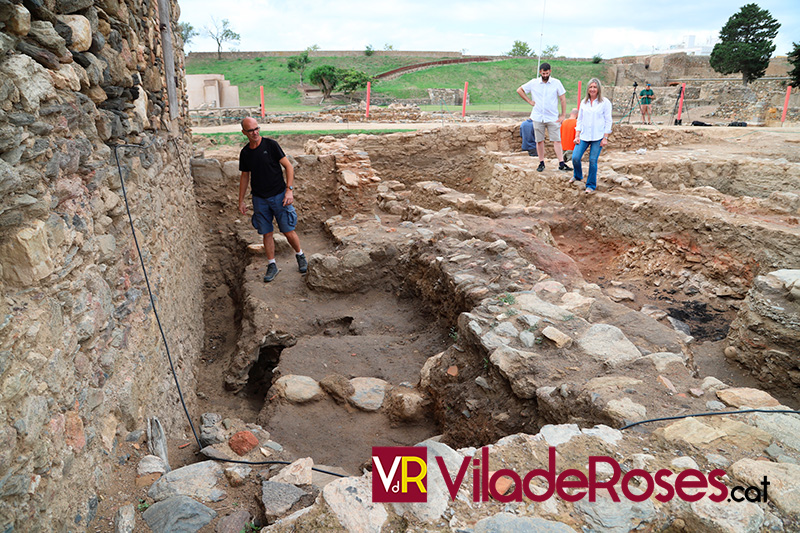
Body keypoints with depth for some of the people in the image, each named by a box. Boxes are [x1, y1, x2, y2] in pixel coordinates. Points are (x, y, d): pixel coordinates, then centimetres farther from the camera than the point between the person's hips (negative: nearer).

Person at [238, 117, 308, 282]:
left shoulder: (271, 145, -8)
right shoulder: (245, 153, 4)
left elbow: (288, 166, -6)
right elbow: (245, 176, 15)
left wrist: (289, 190, -15)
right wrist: (241, 201, 14)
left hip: (279, 195, -3)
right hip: (259, 199, 3)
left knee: (288, 231, -1)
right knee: (267, 233, 6)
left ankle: (300, 255, 24)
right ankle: (272, 265, 19)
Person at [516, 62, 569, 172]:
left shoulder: (556, 83, 1)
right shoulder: (533, 83, 3)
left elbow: (563, 99, 4)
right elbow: (519, 90, 13)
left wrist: (563, 115, -1)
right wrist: (529, 101, 4)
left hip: (553, 117, -1)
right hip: (538, 117, 1)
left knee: (557, 140, -5)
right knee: (539, 141, 5)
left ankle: (561, 163, -7)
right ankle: (541, 163, 15)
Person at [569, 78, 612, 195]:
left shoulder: (605, 102, -1)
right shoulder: (584, 102, 10)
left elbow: (608, 121, -1)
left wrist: (605, 138, -7)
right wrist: (577, 135, 5)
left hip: (598, 137, -3)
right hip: (584, 136, 3)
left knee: (593, 161, -4)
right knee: (575, 157, -5)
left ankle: (591, 185, 10)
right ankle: (577, 176, 26)